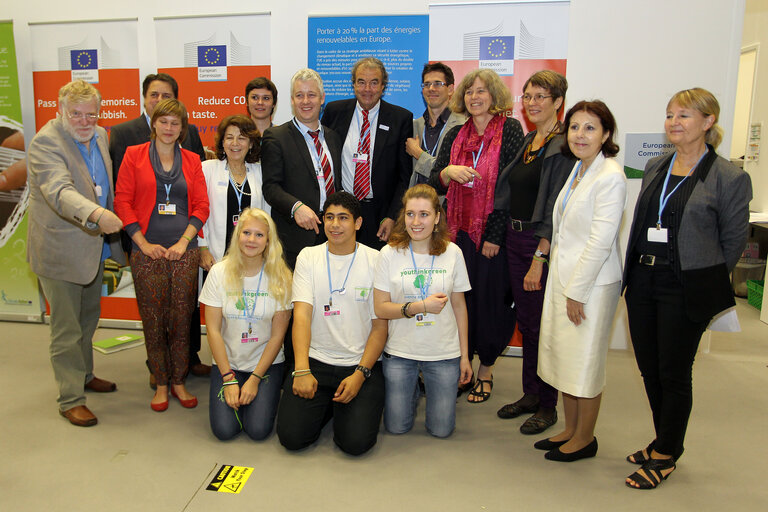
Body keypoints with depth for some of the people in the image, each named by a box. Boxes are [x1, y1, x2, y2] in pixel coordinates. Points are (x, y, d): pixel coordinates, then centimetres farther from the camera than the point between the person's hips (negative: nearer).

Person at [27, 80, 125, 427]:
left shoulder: (99, 136, 7)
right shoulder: (46, 142, -19)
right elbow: (60, 191, -35)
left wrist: (111, 226, 19)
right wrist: (97, 213, -51)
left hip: (94, 246, 8)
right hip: (60, 251, -8)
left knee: (88, 320, 22)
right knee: (67, 330, 2)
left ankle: (85, 376, 42)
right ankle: (70, 400, 16)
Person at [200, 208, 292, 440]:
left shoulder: (279, 277, -9)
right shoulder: (219, 272, -7)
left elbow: (277, 335, -7)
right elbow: (213, 330, -6)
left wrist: (255, 379, -11)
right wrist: (229, 378, -10)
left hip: (267, 363, -1)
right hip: (227, 362, 1)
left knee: (258, 429, -14)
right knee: (224, 429, -13)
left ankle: (260, 394, 17)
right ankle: (235, 393, 17)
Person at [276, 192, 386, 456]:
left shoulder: (376, 261, -2)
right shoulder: (308, 257, 3)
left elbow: (380, 326, -2)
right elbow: (302, 315, -7)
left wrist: (360, 374, -13)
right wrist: (302, 371, -19)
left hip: (362, 364, -1)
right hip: (315, 361, 2)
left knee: (355, 441, -17)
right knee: (291, 436, -12)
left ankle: (345, 406, 16)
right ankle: (328, 404, 17)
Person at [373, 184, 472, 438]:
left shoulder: (452, 253, -3)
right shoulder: (389, 254, -8)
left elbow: (458, 305, 3)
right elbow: (380, 308, -7)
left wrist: (464, 355, 4)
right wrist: (421, 306, -20)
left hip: (444, 353, 1)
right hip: (400, 352, 0)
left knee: (441, 429, 5)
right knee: (396, 427, 6)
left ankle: (431, 388, 34)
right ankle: (412, 391, 36)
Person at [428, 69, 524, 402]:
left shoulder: (510, 130, -2)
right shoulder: (455, 135, 11)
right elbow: (434, 185, 10)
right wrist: (448, 171, -13)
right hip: (459, 231, 4)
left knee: (490, 297, 3)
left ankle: (485, 371, 22)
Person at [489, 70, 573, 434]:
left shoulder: (564, 146, -11)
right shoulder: (527, 141, 13)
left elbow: (556, 208, -16)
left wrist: (540, 257, -18)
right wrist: (496, 237, 8)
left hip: (545, 244, -8)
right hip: (515, 240, 8)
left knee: (542, 326, 1)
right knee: (525, 322, 15)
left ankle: (548, 405, 18)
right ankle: (530, 394, 30)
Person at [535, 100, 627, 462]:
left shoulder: (610, 177, -17)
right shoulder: (578, 169, 11)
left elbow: (600, 242, -20)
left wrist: (577, 292, -17)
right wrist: (563, 284, 12)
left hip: (591, 283, -8)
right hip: (563, 276, 8)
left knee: (585, 361, 5)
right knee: (563, 355, 15)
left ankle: (585, 438, 24)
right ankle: (570, 430, 32)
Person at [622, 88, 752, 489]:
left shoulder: (729, 178, -8)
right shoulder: (655, 167, 10)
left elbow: (733, 241, -3)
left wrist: (704, 283, 1)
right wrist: (637, 269, 9)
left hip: (685, 289, -6)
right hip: (642, 280, 6)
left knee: (674, 373, 6)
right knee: (649, 369, 14)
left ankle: (665, 456, 25)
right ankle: (664, 443, 35)